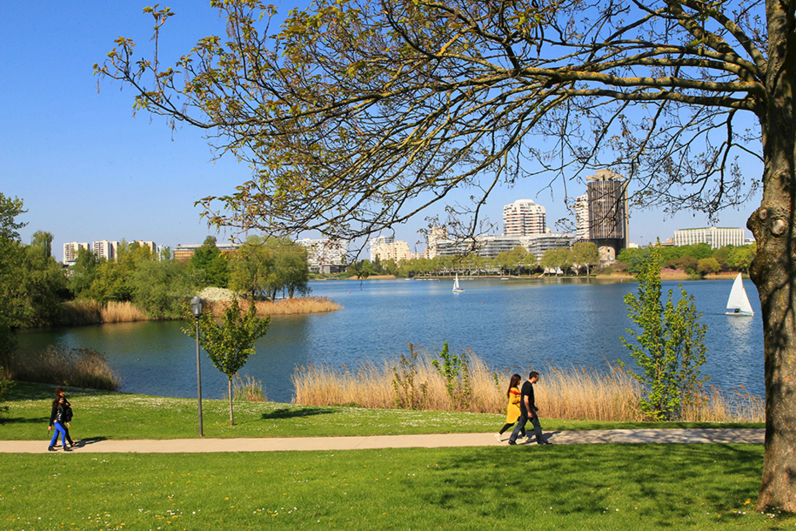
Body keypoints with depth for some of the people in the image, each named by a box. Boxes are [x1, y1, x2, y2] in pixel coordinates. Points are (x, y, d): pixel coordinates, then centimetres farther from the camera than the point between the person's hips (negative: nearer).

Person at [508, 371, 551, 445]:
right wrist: (529, 411, -23)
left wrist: (534, 406, 25)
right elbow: (526, 399, -26)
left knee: (520, 424, 11)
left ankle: (512, 440, 7)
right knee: (537, 425, 2)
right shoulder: (528, 386, -20)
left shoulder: (526, 384, 12)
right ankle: (541, 441, 13)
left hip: (523, 408, 10)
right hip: (527, 408, -10)